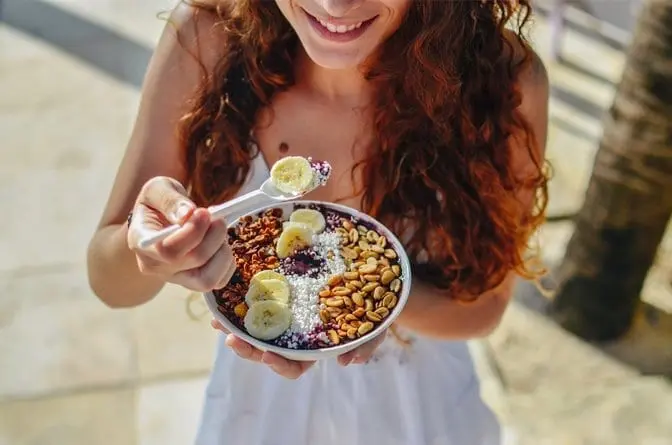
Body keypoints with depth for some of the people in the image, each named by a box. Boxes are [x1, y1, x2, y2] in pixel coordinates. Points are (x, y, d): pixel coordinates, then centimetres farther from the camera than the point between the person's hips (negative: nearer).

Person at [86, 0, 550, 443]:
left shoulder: (503, 80, -27)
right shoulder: (204, 39, -25)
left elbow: (482, 303, -14)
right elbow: (111, 283, -17)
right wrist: (143, 245, -39)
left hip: (418, 403, 0)